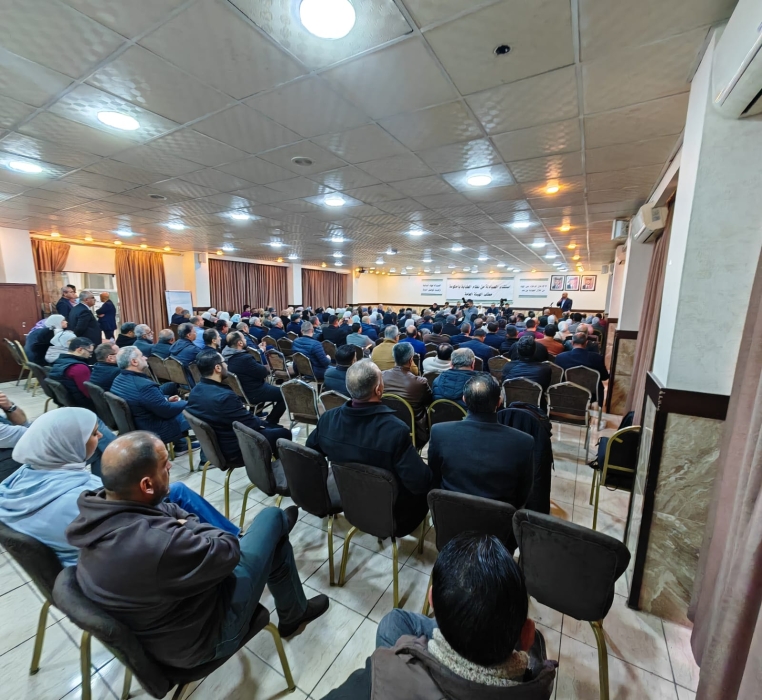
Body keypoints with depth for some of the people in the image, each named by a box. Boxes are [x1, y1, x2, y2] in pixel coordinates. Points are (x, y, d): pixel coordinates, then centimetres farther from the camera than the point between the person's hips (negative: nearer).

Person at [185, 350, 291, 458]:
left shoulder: (194, 391, -4)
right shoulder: (225, 396, -33)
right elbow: (252, 424, -21)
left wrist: (239, 407, 3)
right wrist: (262, 423, -1)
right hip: (235, 449, -9)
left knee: (272, 426, 22)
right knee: (284, 432, 5)